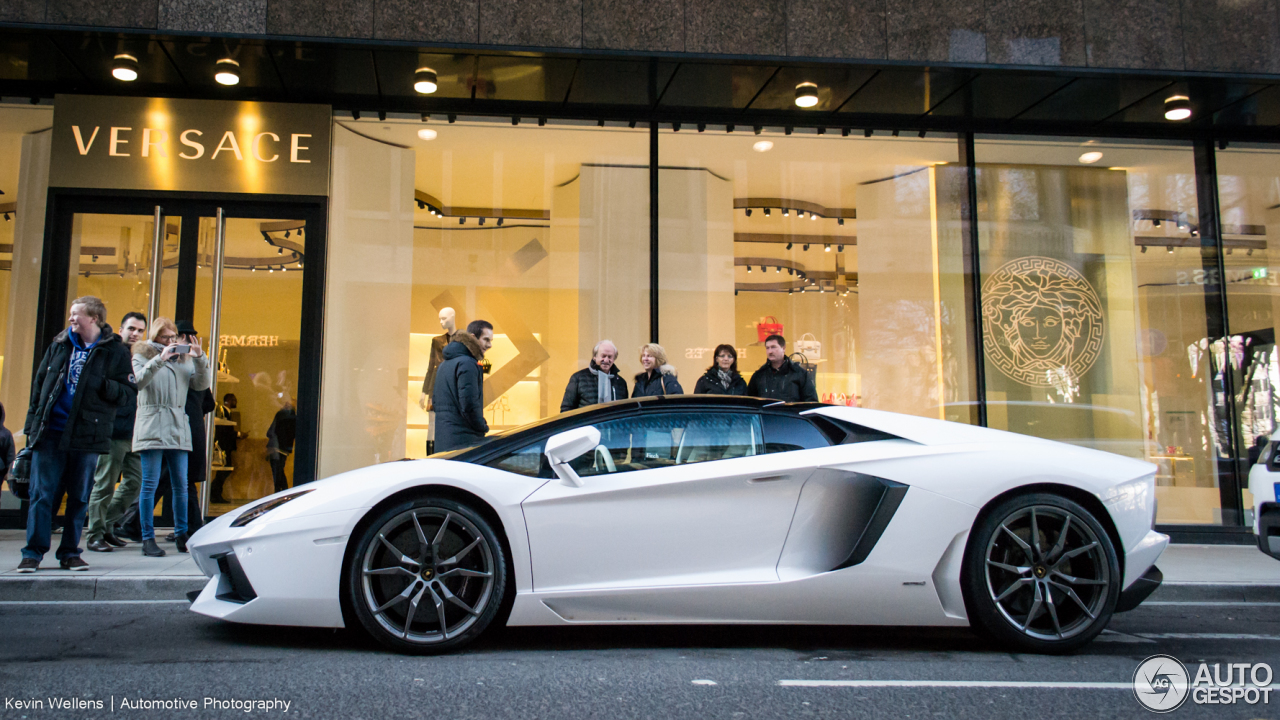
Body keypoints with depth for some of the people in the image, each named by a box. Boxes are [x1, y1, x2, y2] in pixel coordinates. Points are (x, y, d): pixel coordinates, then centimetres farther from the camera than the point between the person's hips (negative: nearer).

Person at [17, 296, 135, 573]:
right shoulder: (59, 345, 11)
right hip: (50, 433, 2)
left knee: (79, 497, 5)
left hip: (86, 435, -2)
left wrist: (103, 385, -23)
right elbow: (39, 383, 14)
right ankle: (33, 552, 8)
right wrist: (32, 422, 8)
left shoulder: (115, 351, 1)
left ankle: (70, 552, 15)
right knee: (41, 493, 1)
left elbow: (128, 392, -4)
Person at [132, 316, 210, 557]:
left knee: (181, 485, 6)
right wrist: (160, 358, -23)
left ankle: (181, 534, 14)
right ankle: (148, 539, 0)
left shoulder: (184, 358, 16)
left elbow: (202, 384, 6)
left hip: (178, 429, 4)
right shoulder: (142, 356, 6)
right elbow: (139, 381, -13)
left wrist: (199, 358, -8)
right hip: (152, 428, -4)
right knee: (150, 484, -5)